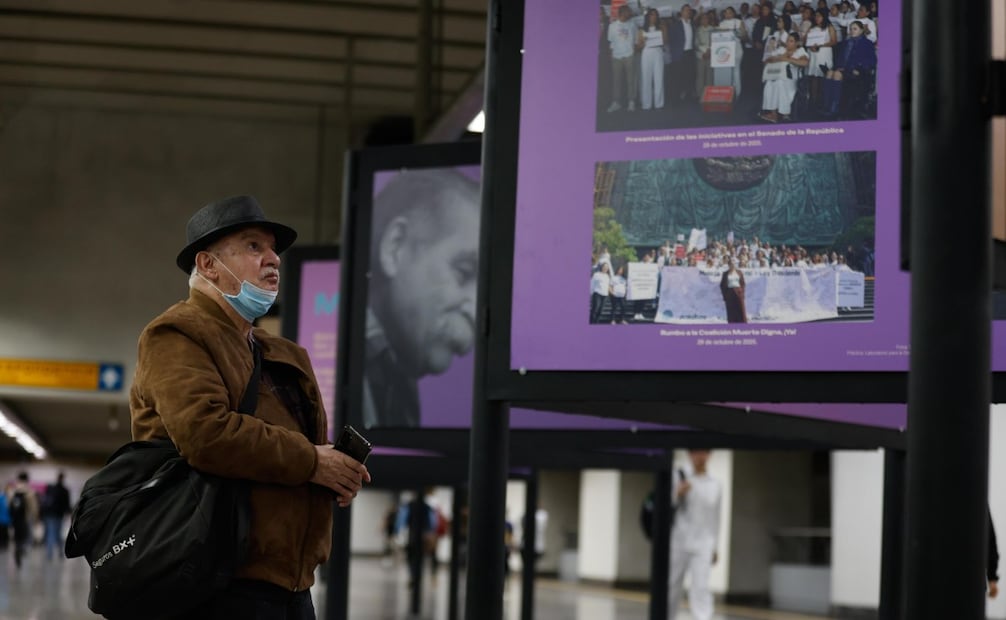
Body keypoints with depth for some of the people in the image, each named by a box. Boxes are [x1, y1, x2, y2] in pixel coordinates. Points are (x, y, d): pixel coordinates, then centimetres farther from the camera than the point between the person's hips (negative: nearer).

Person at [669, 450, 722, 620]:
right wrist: (678, 494, -19)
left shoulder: (715, 486, 7)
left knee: (701, 586, -13)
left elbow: (716, 518, 13)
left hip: (703, 545, 0)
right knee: (673, 585, 9)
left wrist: (714, 547, 14)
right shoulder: (682, 481, 1)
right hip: (679, 542, 0)